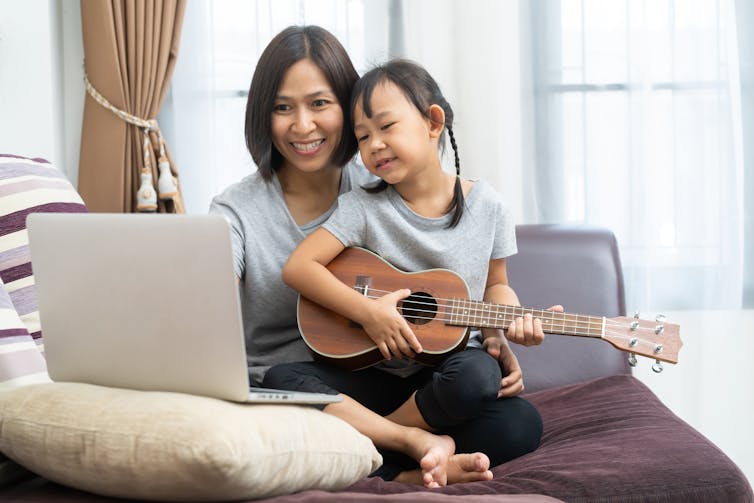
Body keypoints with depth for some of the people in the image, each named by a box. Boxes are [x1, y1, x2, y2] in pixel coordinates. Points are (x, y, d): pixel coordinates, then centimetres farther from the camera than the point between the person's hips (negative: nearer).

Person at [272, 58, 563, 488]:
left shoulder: (486, 206, 0)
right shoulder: (363, 207, -4)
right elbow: (298, 267, -11)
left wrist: (504, 329, -8)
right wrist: (367, 312, -21)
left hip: (452, 369, 1)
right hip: (378, 375, 0)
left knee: (523, 426, -32)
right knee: (281, 379, -26)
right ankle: (422, 443, -29)